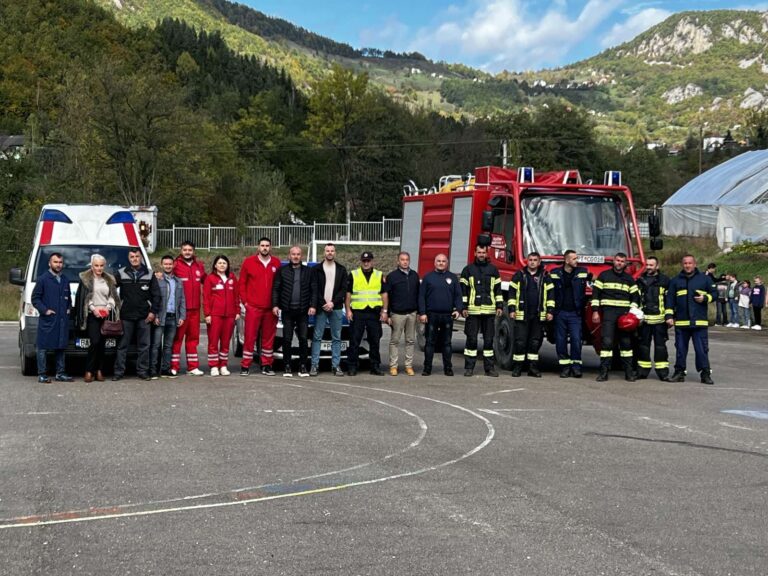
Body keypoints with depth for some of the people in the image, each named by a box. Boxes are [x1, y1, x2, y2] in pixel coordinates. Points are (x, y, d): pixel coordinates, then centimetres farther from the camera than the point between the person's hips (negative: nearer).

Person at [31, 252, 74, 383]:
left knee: (61, 347, 10)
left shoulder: (65, 280, 16)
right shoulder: (43, 279, -3)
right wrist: (44, 310, -13)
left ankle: (60, 373, 16)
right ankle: (42, 374, -1)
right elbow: (35, 298, -4)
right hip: (47, 320, -6)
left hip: (63, 320, 6)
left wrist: (69, 309, 11)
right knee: (43, 347, -4)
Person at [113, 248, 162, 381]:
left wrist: (153, 311, 0)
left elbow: (156, 295, 7)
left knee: (144, 345, 3)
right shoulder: (121, 274, 4)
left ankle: (142, 371, 10)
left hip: (144, 316, 1)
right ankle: (119, 371, 3)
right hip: (126, 315, -1)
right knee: (123, 345, 0)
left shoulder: (149, 274, 7)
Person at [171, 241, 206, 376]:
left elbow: (205, 282, 22)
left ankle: (192, 367, 15)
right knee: (177, 337, -3)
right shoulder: (176, 265, -5)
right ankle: (174, 367, 0)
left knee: (193, 337, 9)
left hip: (195, 308, 5)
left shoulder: (199, 266, 12)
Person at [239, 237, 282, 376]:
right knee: (249, 337, -2)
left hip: (270, 308, 2)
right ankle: (245, 366, 2)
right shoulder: (249, 262, 3)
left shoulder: (276, 263, 7)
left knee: (269, 337, 7)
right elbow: (242, 283, 5)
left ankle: (267, 366, 14)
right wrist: (245, 301, -1)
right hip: (253, 307, -2)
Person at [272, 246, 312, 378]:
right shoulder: (282, 271, 6)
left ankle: (303, 367, 7)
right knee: (287, 339, 1)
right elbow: (276, 289, 3)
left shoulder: (308, 271, 9)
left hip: (303, 311, 1)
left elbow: (312, 290, 7)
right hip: (287, 311, -1)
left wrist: (312, 306, -3)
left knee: (303, 339, 1)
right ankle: (287, 367, 7)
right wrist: (275, 305, -7)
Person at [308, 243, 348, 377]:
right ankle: (314, 365, 0)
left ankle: (336, 365, 7)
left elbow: (344, 289, 4)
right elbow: (313, 289, -2)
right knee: (317, 337, -2)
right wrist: (313, 306, -13)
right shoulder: (316, 269, 5)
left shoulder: (341, 270, 10)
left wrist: (333, 303, -8)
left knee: (336, 338, 3)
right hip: (320, 308, -2)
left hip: (336, 308, 2)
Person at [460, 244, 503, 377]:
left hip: (489, 310, 2)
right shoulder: (468, 269, 6)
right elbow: (463, 290, 3)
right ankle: (469, 367, 4)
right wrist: (463, 307, -4)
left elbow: (498, 289, 14)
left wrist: (499, 306, 6)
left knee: (489, 340, 4)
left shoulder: (493, 269, 12)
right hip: (473, 310, -2)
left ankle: (489, 367, 9)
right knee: (471, 339, -1)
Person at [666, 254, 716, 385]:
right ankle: (679, 372, 14)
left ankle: (705, 374, 1)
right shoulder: (675, 281, 11)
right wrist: (669, 316, 1)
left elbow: (714, 293, 11)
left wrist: (705, 298, -9)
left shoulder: (705, 279, 8)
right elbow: (670, 299, 9)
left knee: (702, 349, -3)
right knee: (680, 348, 6)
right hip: (681, 322, 2)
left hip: (699, 322, -2)